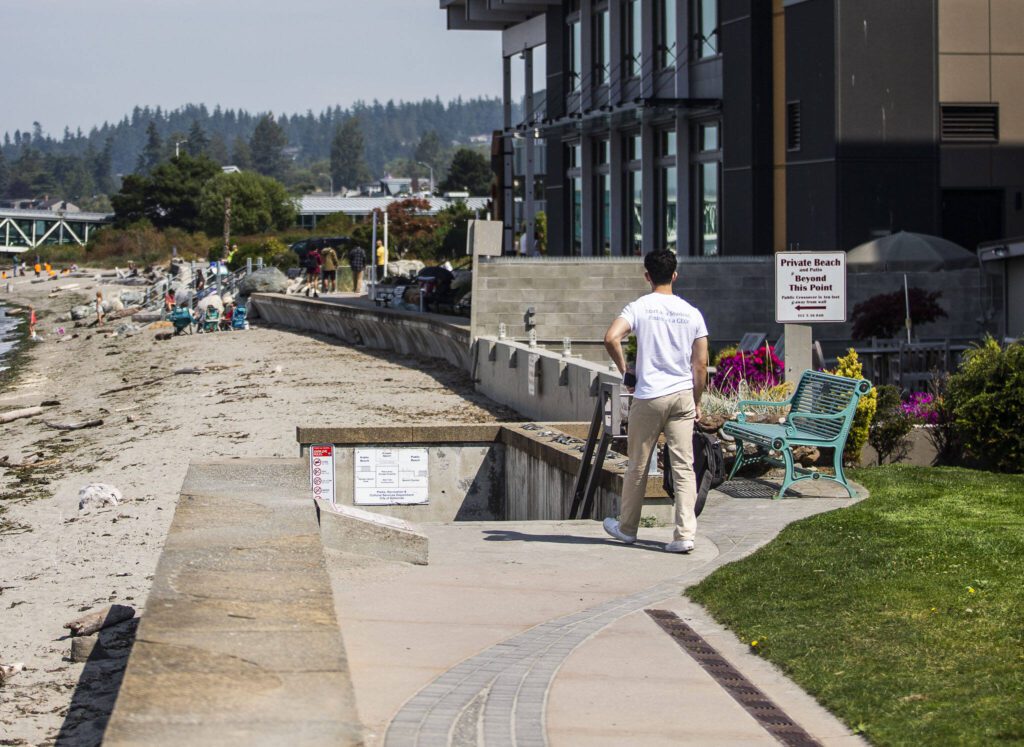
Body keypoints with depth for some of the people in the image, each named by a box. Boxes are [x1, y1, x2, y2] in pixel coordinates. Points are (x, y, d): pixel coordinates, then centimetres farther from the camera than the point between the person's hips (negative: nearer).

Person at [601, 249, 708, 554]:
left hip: (649, 397, -2)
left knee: (638, 466, 11)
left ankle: (627, 528, 24)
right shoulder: (691, 313, 4)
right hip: (683, 395, 2)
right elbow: (701, 364, 3)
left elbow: (611, 338, -20)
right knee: (684, 466, 0)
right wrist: (697, 403, 13)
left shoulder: (639, 307, -5)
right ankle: (685, 535, -7)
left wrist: (624, 372, -5)